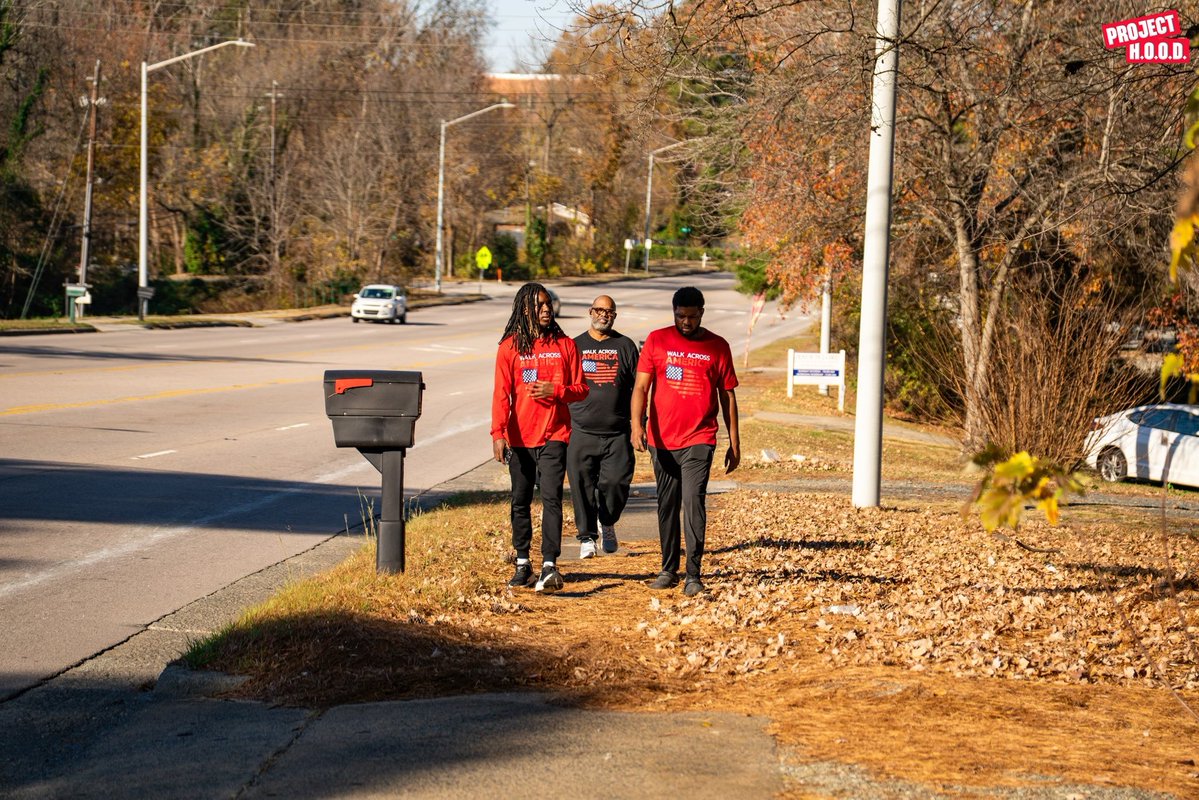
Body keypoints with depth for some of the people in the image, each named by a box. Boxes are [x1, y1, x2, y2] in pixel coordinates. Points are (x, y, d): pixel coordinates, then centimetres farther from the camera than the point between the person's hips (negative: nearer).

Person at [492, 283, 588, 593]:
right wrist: (498, 433, -15)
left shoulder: (564, 345, 4)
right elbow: (501, 393, -4)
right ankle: (523, 563, 21)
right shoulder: (510, 346, 1)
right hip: (519, 437, 1)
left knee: (551, 498, -12)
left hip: (554, 436, -1)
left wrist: (556, 391, -14)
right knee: (520, 501, 9)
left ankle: (550, 566, -18)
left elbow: (580, 389, 6)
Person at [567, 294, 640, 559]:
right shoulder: (575, 345, 9)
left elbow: (638, 388, 10)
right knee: (582, 486, -2)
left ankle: (607, 523, 23)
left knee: (617, 482, -5)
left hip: (617, 433, 0)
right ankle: (587, 536, 9)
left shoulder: (625, 346, 8)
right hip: (581, 431, 0)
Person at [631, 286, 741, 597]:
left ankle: (693, 575, -10)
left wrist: (734, 443, 6)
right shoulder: (657, 341, 3)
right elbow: (641, 387, 0)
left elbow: (728, 396, 8)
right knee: (667, 506, 10)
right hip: (662, 440, 2)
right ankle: (669, 570, 21)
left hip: (699, 440, -2)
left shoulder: (718, 347, 4)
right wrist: (637, 424, -16)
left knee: (694, 502, -13)